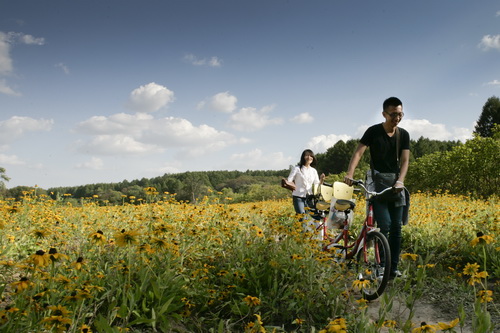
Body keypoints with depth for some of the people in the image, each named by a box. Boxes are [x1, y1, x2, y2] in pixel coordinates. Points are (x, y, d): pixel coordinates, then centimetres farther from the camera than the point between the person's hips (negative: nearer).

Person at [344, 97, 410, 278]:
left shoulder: (404, 135, 3)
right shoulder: (373, 131, -7)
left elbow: (405, 160, -4)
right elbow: (358, 152, -16)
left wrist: (400, 180, -23)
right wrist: (349, 174, -33)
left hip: (395, 184, 4)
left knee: (396, 227, 4)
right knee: (384, 225, -15)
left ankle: (393, 267, 13)